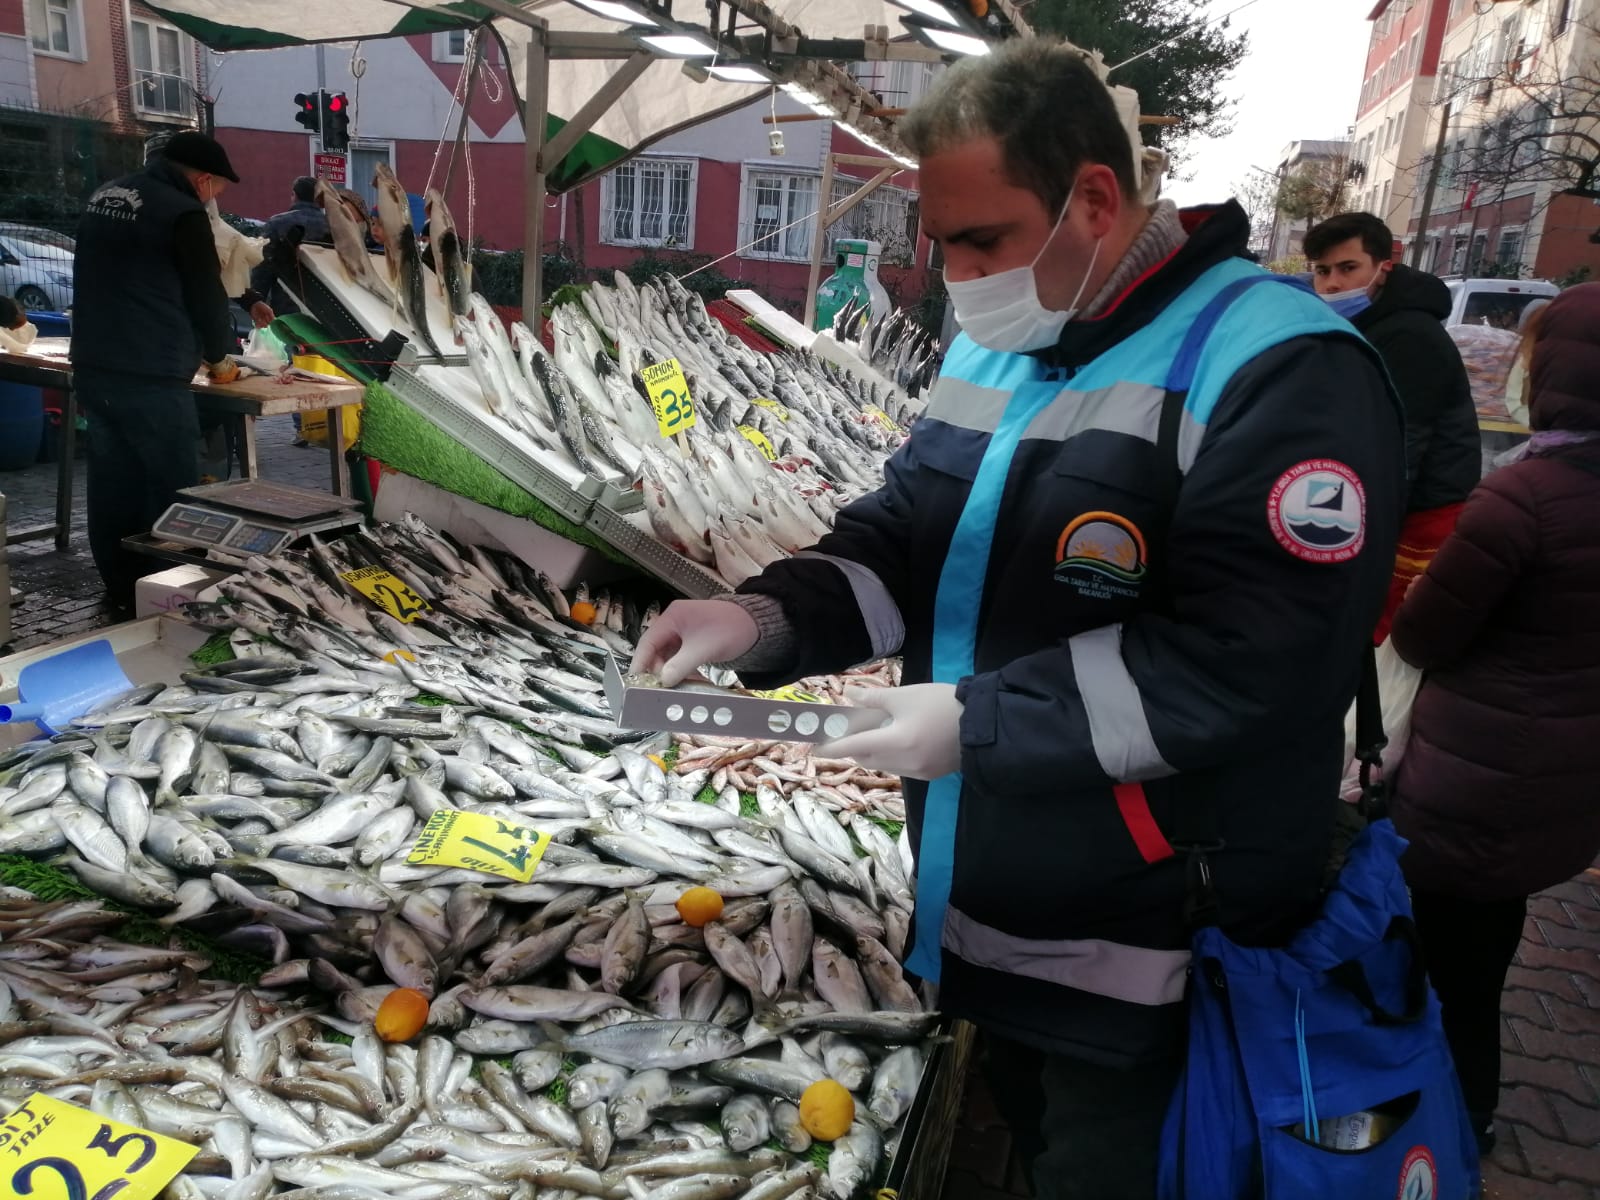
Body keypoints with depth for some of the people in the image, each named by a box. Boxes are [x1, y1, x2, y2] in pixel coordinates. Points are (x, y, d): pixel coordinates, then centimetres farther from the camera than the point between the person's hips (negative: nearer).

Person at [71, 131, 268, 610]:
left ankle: (122, 592, 22)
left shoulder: (105, 196, 16)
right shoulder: (182, 212, -11)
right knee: (169, 492, -1)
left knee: (113, 486, 13)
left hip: (93, 368, 9)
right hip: (150, 378, -9)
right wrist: (220, 357, 12)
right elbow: (206, 293, -6)